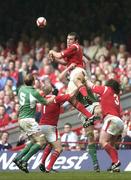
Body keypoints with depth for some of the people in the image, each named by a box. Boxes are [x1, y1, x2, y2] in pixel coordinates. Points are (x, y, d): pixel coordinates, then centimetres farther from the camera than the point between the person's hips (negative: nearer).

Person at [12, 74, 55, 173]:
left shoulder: (22, 89, 5)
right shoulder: (34, 93, -14)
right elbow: (46, 102, -2)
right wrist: (54, 97, 16)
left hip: (21, 119, 8)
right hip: (28, 120, -8)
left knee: (34, 141, 19)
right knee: (41, 141, -5)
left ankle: (18, 158, 10)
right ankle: (24, 160, -15)